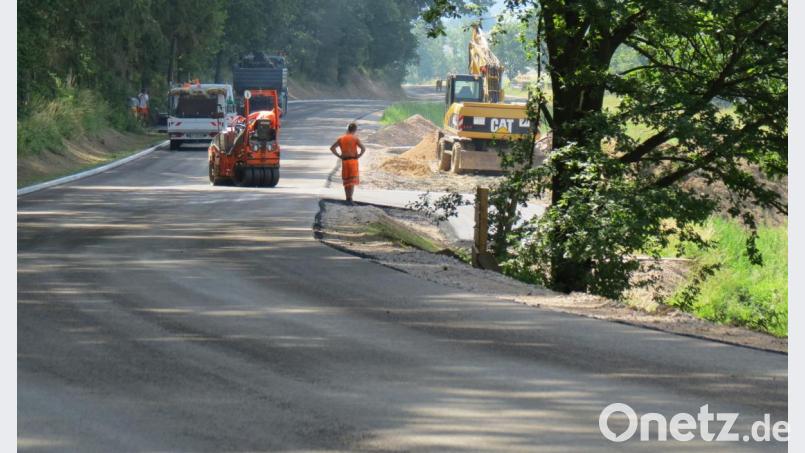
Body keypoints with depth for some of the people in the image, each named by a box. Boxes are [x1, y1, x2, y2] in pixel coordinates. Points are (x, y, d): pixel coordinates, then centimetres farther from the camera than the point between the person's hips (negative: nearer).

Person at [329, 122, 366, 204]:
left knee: (346, 181, 15)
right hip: (353, 160, -3)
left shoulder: (340, 138, 5)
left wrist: (339, 156, 6)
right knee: (352, 180, -3)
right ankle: (350, 198, -18)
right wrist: (359, 156, -4)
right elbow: (363, 148, -17)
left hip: (344, 161, 3)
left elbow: (332, 148, 4)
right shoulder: (355, 138, -6)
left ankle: (347, 198, 17)